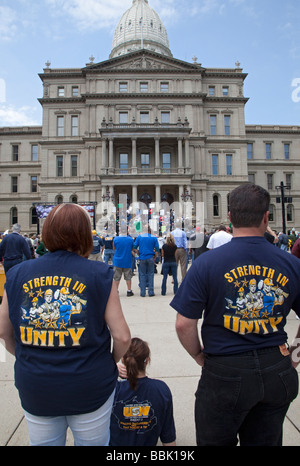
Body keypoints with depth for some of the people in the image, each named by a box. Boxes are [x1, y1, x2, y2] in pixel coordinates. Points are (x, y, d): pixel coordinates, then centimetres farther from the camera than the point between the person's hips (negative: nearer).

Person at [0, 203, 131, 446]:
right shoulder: (100, 274, -15)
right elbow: (122, 337, -14)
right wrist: (112, 362, 7)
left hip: (34, 390, 3)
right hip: (89, 389, -2)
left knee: (43, 443, 25)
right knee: (93, 442, 21)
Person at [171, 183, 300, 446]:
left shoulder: (207, 263, -16)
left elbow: (184, 325, -15)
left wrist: (200, 356, 2)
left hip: (225, 373, -3)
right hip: (277, 373, 4)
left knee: (215, 441, 21)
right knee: (265, 442, 25)